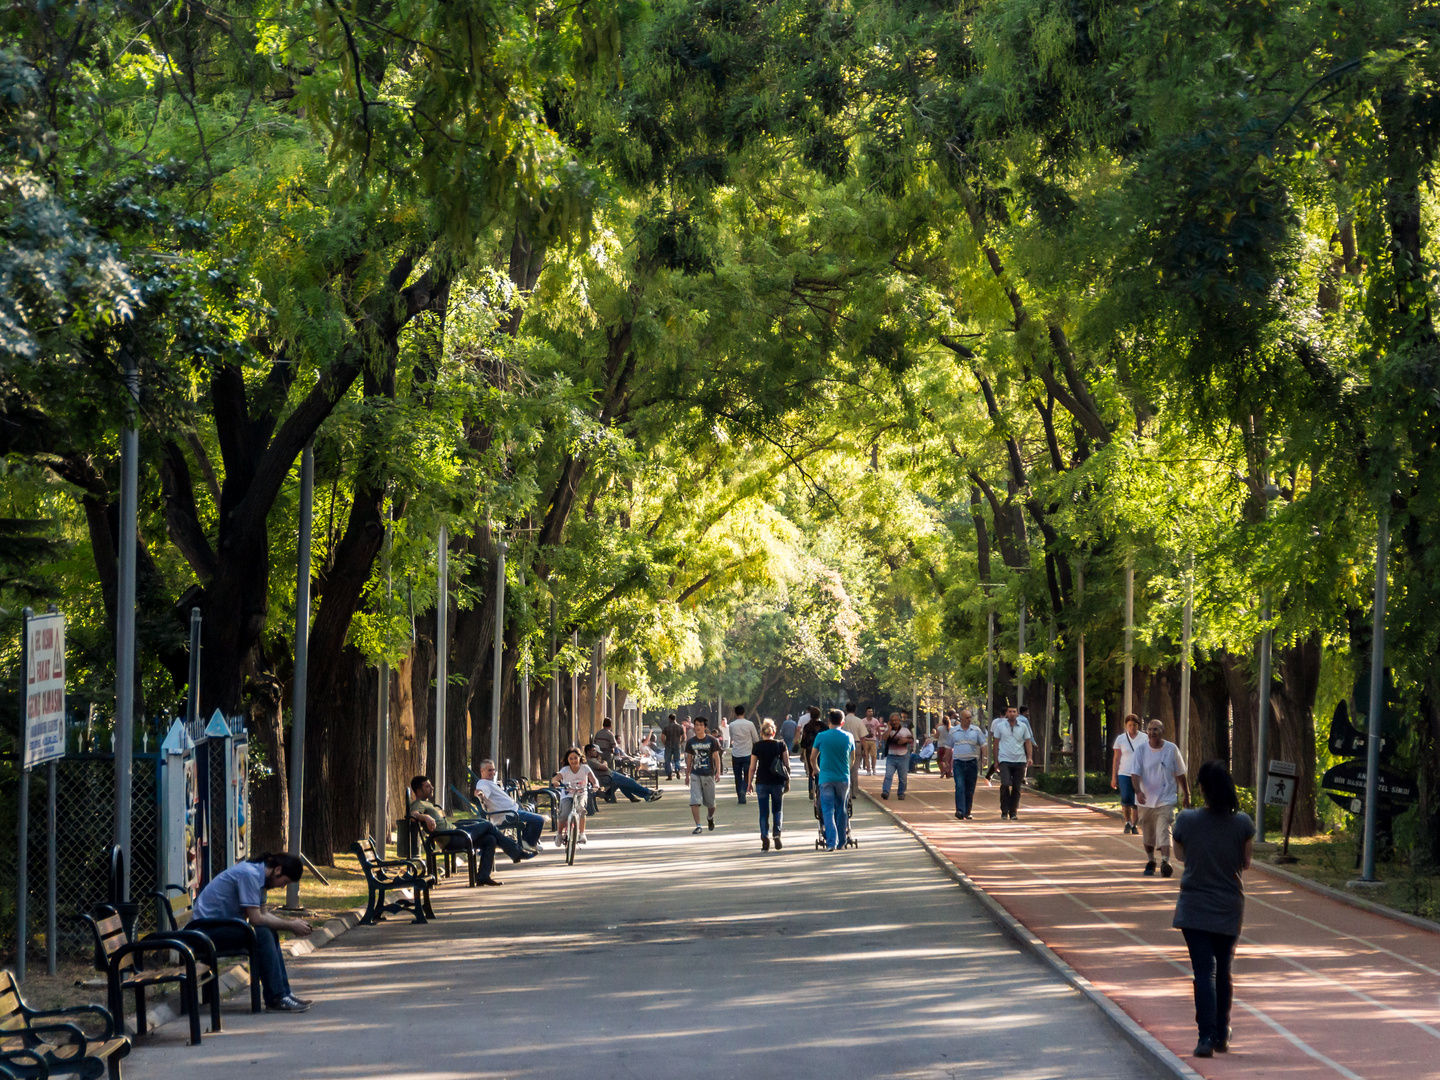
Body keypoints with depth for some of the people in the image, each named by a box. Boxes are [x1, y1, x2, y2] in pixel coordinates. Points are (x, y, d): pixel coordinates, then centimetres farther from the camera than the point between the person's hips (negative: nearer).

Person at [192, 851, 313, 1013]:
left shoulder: (257, 874, 10)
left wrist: (291, 924, 1)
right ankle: (276, 999, -20)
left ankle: (283, 993, 9)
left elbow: (263, 914, 15)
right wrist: (290, 925, -14)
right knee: (262, 933, -23)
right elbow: (255, 919, -24)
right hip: (205, 929, -11)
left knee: (270, 933, 9)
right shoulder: (249, 874, -21)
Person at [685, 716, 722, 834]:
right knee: (694, 802, -13)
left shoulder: (712, 740, -3)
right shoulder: (691, 742, 3)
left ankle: (710, 817, 41)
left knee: (710, 802, 9)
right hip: (695, 774, 1)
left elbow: (716, 757, -2)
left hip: (708, 774, -1)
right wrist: (687, 775, 12)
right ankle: (698, 826, -11)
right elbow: (689, 758, 11)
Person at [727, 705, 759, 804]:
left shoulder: (732, 725, -2)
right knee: (747, 776, 5)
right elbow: (756, 739, 1)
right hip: (747, 754, -1)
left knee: (738, 777, 11)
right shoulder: (750, 724, -7)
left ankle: (740, 797, 9)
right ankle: (743, 791, -20)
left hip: (735, 754, 1)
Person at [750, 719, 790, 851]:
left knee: (764, 812, 5)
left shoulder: (757, 746, -3)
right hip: (778, 782, 1)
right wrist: (788, 782, 8)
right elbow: (787, 764, 0)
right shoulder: (781, 744, 0)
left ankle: (765, 837, -5)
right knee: (777, 810, 14)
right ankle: (777, 834, -1)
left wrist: (750, 782, 8)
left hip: (762, 782, -1)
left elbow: (753, 766, -1)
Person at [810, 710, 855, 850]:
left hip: (826, 779, -2)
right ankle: (841, 842, 17)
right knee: (841, 810, 12)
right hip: (843, 778, 2)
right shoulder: (849, 737, 2)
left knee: (828, 811, 0)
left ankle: (831, 842, -11)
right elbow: (853, 756, 18)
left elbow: (813, 759, 7)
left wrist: (817, 771, 27)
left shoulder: (821, 737, -3)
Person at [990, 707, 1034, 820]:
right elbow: (996, 743, 9)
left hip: (1020, 760, 2)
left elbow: (1028, 742, 10)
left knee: (1016, 787, 3)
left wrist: (1030, 757, -4)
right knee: (1005, 785, -16)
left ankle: (1013, 812, 12)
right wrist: (995, 760, 7)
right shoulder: (1000, 726, 4)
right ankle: (1004, 811, -6)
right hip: (1005, 760, -2)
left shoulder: (1023, 727, 8)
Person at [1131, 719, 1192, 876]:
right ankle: (1150, 862, 28)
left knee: (1164, 831, -16)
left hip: (1166, 798, -2)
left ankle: (1165, 862, -22)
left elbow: (1180, 774, 8)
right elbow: (1135, 773, -9)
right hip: (1146, 799, 2)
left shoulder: (1172, 749, -2)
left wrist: (1186, 795, 12)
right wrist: (1138, 791, -26)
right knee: (1147, 833, 12)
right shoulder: (1141, 750, -3)